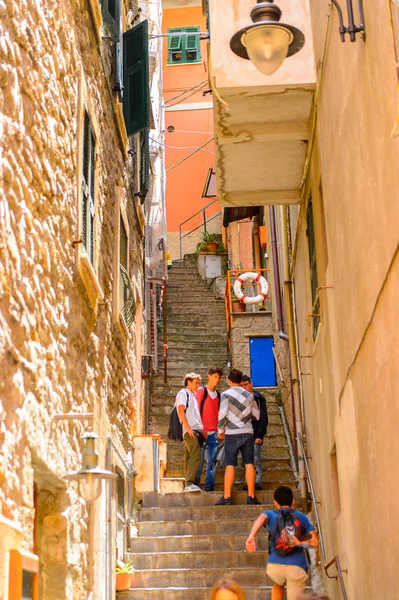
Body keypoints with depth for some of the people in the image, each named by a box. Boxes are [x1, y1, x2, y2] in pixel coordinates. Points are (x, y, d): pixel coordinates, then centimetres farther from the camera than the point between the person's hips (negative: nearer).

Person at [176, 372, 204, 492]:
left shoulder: (192, 395, 27)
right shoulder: (183, 393, 0)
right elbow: (181, 411, -12)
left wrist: (201, 430, 19)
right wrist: (188, 428, -19)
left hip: (196, 431, 9)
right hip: (190, 430, -9)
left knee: (190, 458, 7)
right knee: (195, 457, -19)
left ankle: (189, 485, 7)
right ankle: (189, 483, -24)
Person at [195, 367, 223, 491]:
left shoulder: (218, 394, 18)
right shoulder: (201, 390, -1)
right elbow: (196, 410, -6)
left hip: (214, 433, 6)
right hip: (203, 432, -6)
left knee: (212, 462, 4)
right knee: (200, 460, -5)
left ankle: (209, 486, 8)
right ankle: (196, 485, 0)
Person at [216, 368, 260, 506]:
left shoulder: (226, 394, -4)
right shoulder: (249, 395, 9)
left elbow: (222, 414, -13)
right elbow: (256, 415, 13)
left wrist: (220, 430, -1)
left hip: (232, 433, -3)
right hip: (248, 433, 3)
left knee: (230, 465, 0)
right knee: (249, 464, 3)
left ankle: (227, 497, -1)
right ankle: (251, 496, 2)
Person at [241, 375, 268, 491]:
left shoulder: (258, 398, -1)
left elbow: (263, 417, -6)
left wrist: (260, 435, -14)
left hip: (255, 434, -5)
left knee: (256, 460, -8)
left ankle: (257, 482, -6)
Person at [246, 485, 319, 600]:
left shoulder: (270, 514, 12)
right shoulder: (302, 517, 14)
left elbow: (261, 518, -13)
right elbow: (315, 542, 7)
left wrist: (251, 537, -29)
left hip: (275, 566, 2)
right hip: (297, 568, -2)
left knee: (278, 584, 36)